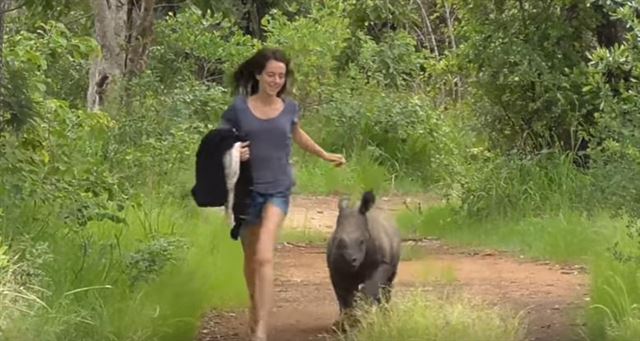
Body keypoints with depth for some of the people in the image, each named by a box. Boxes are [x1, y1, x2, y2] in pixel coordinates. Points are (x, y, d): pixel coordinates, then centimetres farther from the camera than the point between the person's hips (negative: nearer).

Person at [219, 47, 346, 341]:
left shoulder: (289, 108, 1)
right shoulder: (239, 108, -6)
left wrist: (325, 155, 32)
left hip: (277, 190, -1)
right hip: (247, 190, 1)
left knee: (264, 257, -18)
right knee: (250, 258, 17)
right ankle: (255, 308, 43)